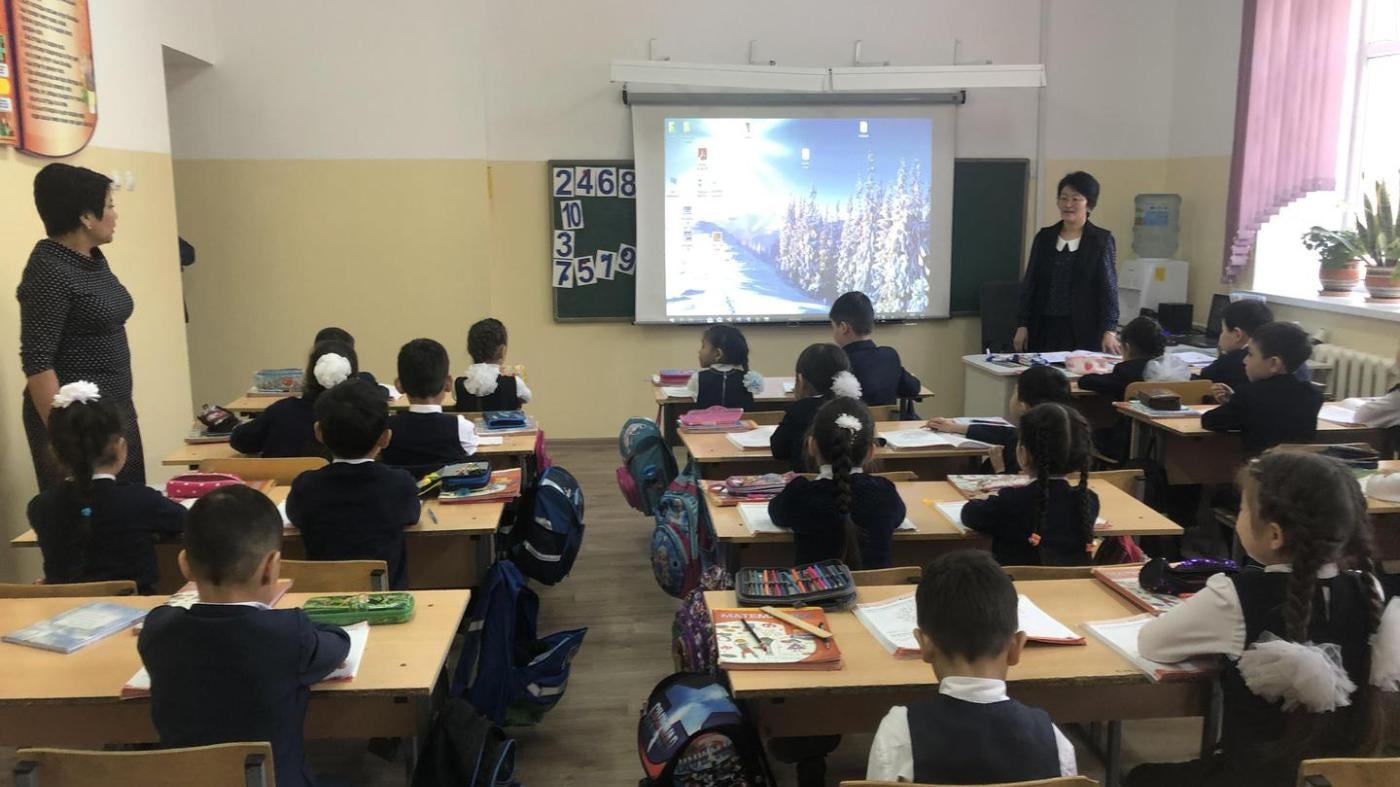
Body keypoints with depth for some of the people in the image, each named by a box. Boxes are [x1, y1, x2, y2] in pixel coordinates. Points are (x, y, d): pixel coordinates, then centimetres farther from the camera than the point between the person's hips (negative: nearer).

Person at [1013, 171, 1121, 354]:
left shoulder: (1102, 240, 0)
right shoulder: (1044, 237, 9)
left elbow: (1109, 288, -5)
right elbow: (1030, 284, 10)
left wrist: (1109, 331, -16)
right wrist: (1022, 325, 4)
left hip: (1084, 330, -3)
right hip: (1045, 327, 3)